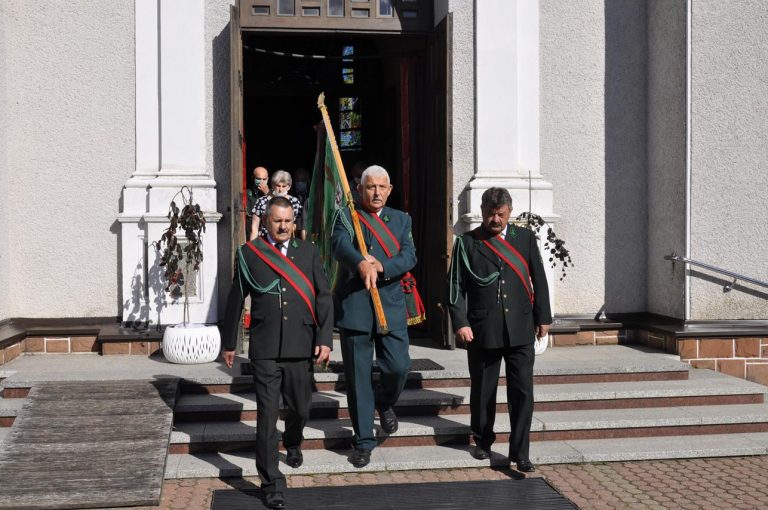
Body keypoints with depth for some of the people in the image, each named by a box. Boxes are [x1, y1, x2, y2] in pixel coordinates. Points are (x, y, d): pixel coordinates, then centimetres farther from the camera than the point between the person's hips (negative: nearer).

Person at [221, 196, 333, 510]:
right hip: (265, 350, -2)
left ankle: (293, 443, 49)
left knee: (300, 408, 16)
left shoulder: (308, 252, 7)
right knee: (267, 416, -3)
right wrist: (229, 343, 13)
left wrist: (324, 339, -4)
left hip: (301, 348, 2)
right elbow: (235, 300, 9)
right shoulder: (248, 254, 3)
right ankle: (272, 484, 5)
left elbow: (323, 297, 4)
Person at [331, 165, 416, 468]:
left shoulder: (401, 220, 12)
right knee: (357, 376, 3)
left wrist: (381, 266, -21)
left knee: (398, 367, -2)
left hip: (390, 305, 2)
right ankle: (364, 441, 15)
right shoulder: (346, 217, 2)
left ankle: (384, 403, 34)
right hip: (353, 306, -2)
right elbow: (340, 245, -20)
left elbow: (409, 257, -3)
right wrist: (362, 264, -40)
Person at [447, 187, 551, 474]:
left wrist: (542, 317, 7)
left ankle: (519, 452, 5)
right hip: (482, 331, -1)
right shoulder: (467, 243, 2)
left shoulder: (525, 238, 8)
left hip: (520, 331, 1)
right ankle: (483, 441, 29)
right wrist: (460, 323, -9)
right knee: (483, 391, 10)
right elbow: (456, 286, -1)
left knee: (522, 391, -3)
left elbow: (538, 279, 10)